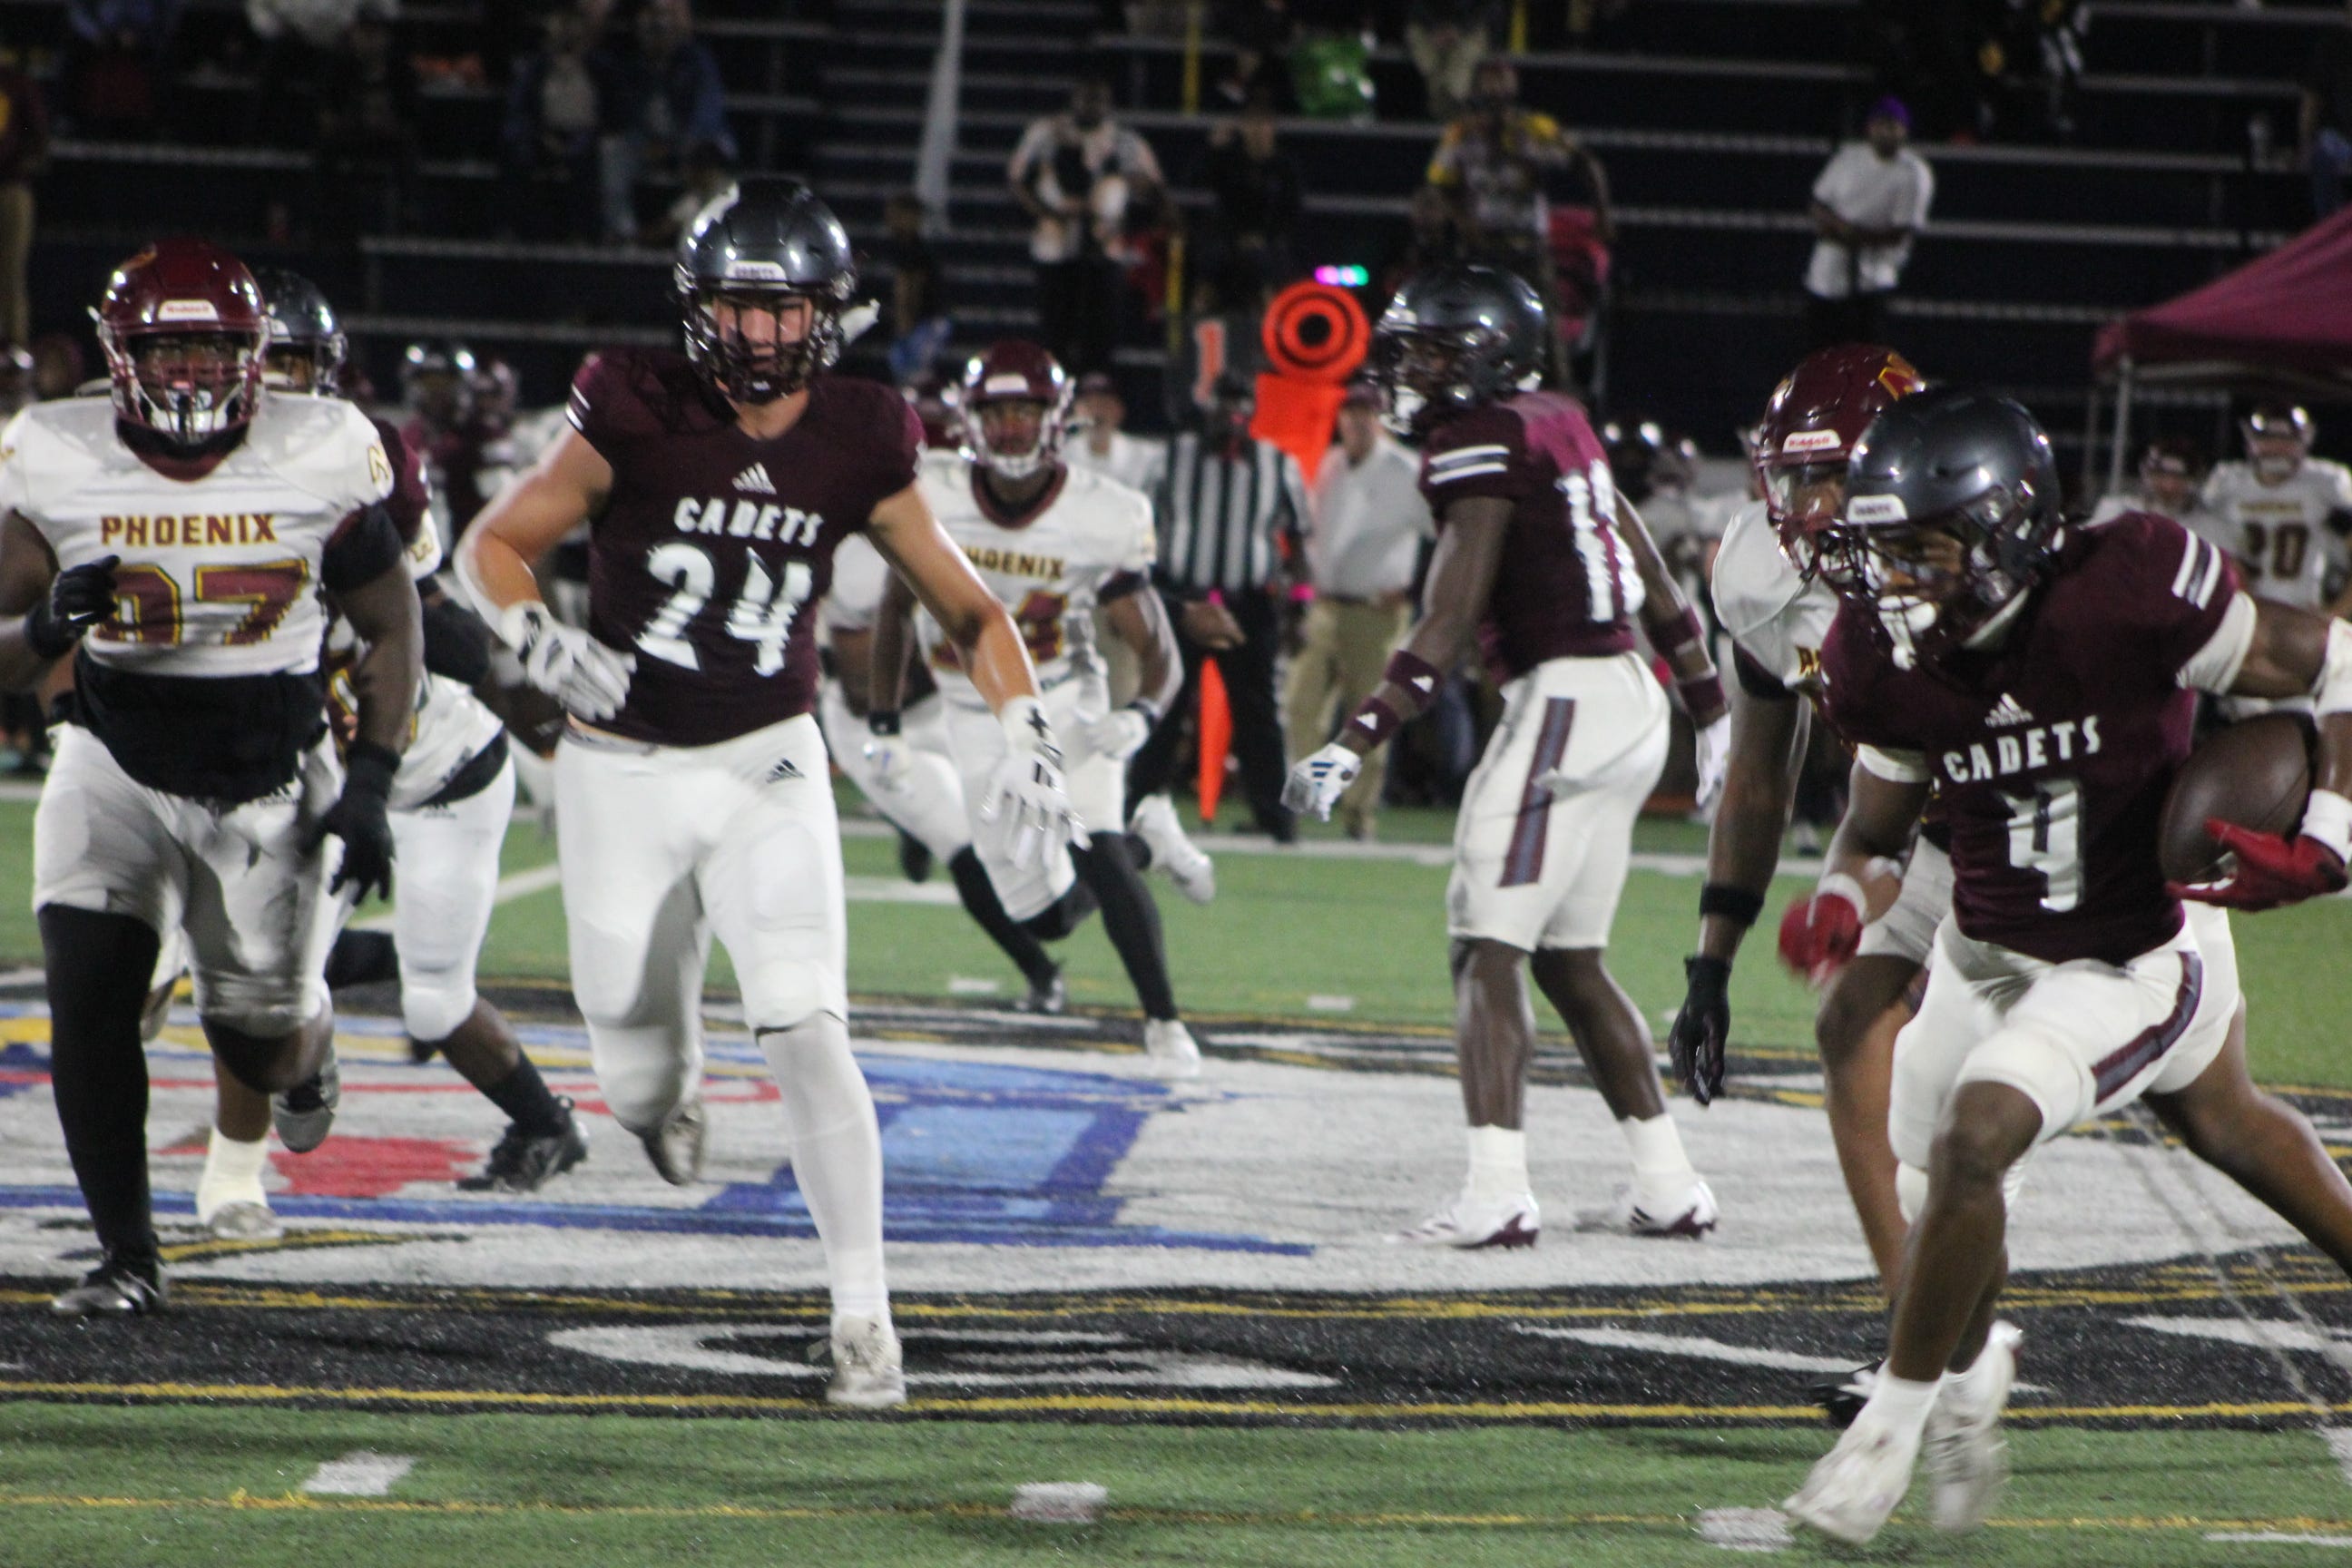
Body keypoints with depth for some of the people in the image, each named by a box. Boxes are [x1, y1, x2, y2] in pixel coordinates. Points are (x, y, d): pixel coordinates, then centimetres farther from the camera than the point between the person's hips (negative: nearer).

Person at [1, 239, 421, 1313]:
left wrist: (370, 782, -7)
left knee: (263, 1050, 8)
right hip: (117, 767, 0)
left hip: (273, 779, 0)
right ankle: (126, 1256, -4)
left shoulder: (321, 458, -10)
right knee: (90, 997, -18)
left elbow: (392, 630, 2)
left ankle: (309, 1045, 48)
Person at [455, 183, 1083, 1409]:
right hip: (622, 769, 0)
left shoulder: (856, 448, -5)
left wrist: (1026, 730, -11)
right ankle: (668, 1090, 51)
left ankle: (863, 1311, -9)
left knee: (805, 1031, -18)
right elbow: (491, 546, -3)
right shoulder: (634, 419, -12)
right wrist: (541, 641, -22)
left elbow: (969, 610, 4)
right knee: (640, 1074, 10)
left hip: (767, 766, 0)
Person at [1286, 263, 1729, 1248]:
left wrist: (1353, 744, -22)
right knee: (1571, 961, 16)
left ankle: (1496, 1194, -21)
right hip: (1632, 701, 9)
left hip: (1564, 702, -9)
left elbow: (1446, 627, -18)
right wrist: (1713, 713, 30)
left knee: (1487, 951, -10)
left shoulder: (1479, 446, -10)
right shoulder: (1557, 427, 17)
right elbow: (1654, 580, 22)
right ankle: (1668, 1188, 18)